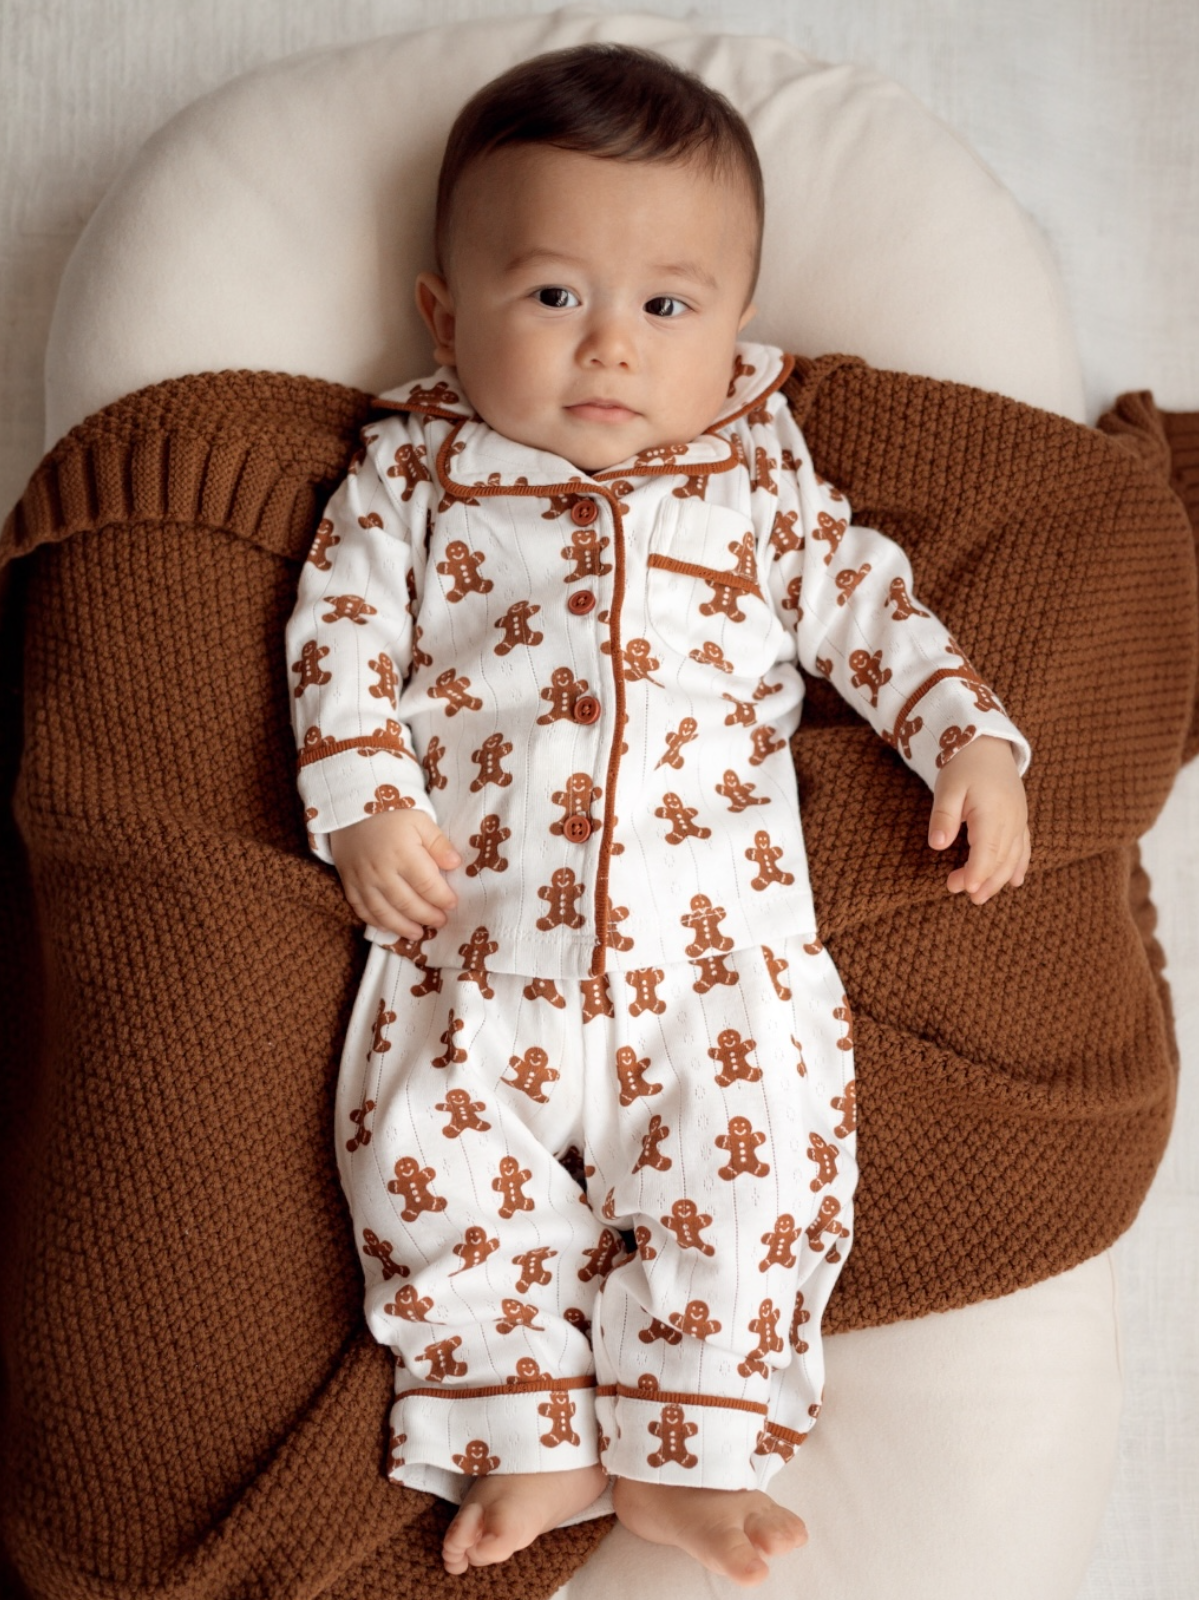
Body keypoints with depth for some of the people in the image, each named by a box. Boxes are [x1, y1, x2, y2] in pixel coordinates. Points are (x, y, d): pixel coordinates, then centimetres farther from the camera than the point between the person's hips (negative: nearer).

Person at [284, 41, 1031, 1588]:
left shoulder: (757, 470, 13)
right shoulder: (413, 468, 10)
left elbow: (864, 601, 16)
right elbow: (342, 628, 6)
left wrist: (968, 734, 4)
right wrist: (364, 801, -7)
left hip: (721, 932, 1)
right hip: (476, 935, 0)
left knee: (762, 1139, -14)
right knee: (429, 1141, -14)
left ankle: (682, 1451, 1)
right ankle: (528, 1441, 1)